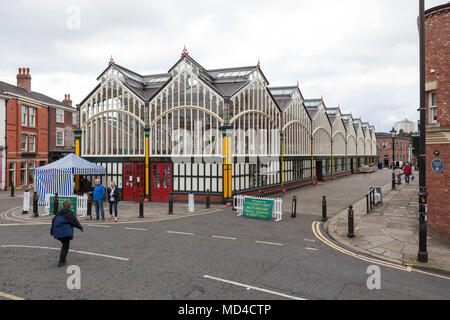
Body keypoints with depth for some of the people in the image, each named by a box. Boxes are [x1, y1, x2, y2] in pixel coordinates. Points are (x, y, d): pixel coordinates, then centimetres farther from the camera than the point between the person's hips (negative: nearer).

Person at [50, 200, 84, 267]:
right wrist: (81, 228, 4)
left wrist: (52, 231, 28)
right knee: (65, 247, 3)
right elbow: (75, 222, -10)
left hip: (57, 233, 7)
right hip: (66, 233, -7)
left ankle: (63, 260, 23)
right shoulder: (69, 213, -9)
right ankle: (61, 262, 0)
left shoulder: (59, 213, 11)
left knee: (64, 245, 22)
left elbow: (53, 221, 17)